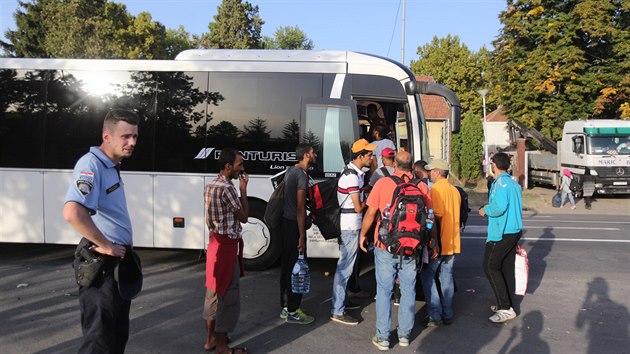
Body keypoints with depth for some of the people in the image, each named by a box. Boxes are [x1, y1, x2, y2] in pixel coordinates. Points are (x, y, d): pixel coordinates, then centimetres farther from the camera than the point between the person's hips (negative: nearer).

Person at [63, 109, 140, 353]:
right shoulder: (91, 164, -19)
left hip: (120, 260, 10)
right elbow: (72, 213, -36)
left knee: (118, 334, 20)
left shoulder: (112, 167, 12)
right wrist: (106, 246, -24)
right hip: (103, 263, -10)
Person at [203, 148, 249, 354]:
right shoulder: (227, 188, -20)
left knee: (214, 291, 17)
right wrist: (243, 190, -6)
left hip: (215, 243, 10)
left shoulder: (210, 186, 11)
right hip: (227, 246, -10)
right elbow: (244, 217, -12)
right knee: (228, 295, -1)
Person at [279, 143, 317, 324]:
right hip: (294, 225, -10)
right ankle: (292, 313, 5)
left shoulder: (291, 172, 12)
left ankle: (286, 307, 24)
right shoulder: (302, 175, -17)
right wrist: (301, 236, -19)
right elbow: (300, 208, -20)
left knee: (286, 265, 14)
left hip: (286, 222, 10)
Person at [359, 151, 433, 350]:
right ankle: (404, 335, 23)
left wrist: (363, 234, 10)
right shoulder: (421, 186, 0)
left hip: (386, 247, -2)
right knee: (408, 291, 14)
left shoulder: (383, 183, -6)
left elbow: (370, 212, -5)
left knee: (384, 291, 8)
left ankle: (383, 337, 13)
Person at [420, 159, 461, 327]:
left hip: (438, 242, -7)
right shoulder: (455, 190, 10)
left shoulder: (436, 189, -15)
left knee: (427, 276, 3)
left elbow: (437, 215, -22)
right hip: (452, 242, 7)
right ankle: (448, 314, 19)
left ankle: (435, 315, 2)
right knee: (447, 277, 13)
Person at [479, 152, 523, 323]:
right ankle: (507, 305, 22)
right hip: (515, 230, 9)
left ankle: (506, 308, -4)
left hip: (502, 233, -9)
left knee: (490, 267, -3)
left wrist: (485, 210, -11)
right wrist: (489, 208, 18)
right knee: (507, 268, 14)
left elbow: (499, 206, -28)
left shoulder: (501, 182, -16)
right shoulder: (514, 183, 12)